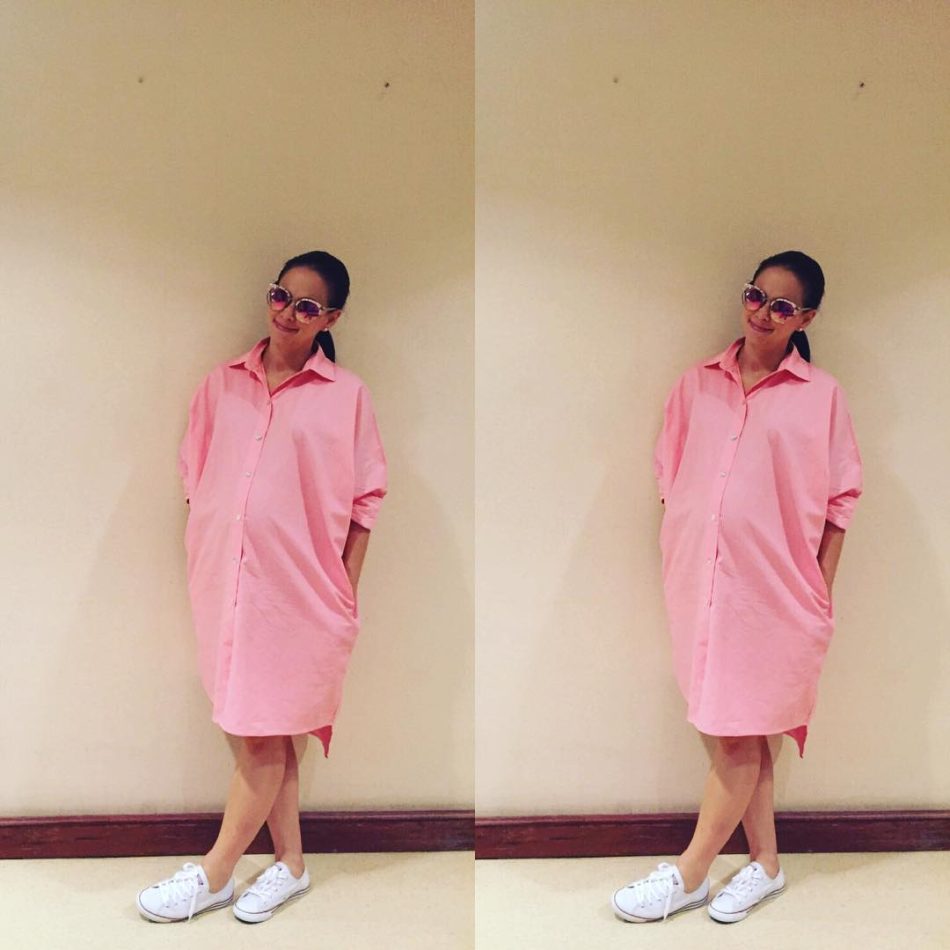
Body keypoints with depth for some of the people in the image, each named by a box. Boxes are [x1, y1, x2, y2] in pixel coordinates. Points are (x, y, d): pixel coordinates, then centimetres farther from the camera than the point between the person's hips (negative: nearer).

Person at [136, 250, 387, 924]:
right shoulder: (222, 384, 9)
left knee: (261, 732, 0)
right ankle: (290, 863, 25)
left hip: (299, 588, -4)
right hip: (225, 582, 4)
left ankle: (214, 874, 15)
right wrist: (200, 570, 9)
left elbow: (365, 499, 0)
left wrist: (346, 592, -3)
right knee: (266, 733, 11)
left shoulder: (346, 395, -2)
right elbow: (196, 480, 14)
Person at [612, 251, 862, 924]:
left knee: (737, 733, 0)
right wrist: (676, 568, 9)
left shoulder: (821, 395, -1)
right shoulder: (697, 384, 9)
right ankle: (765, 863, 25)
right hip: (700, 583, 4)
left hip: (774, 589, -3)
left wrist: (822, 592, -1)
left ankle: (689, 874, 13)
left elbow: (840, 500, 1)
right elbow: (671, 479, 13)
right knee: (741, 733, 12)